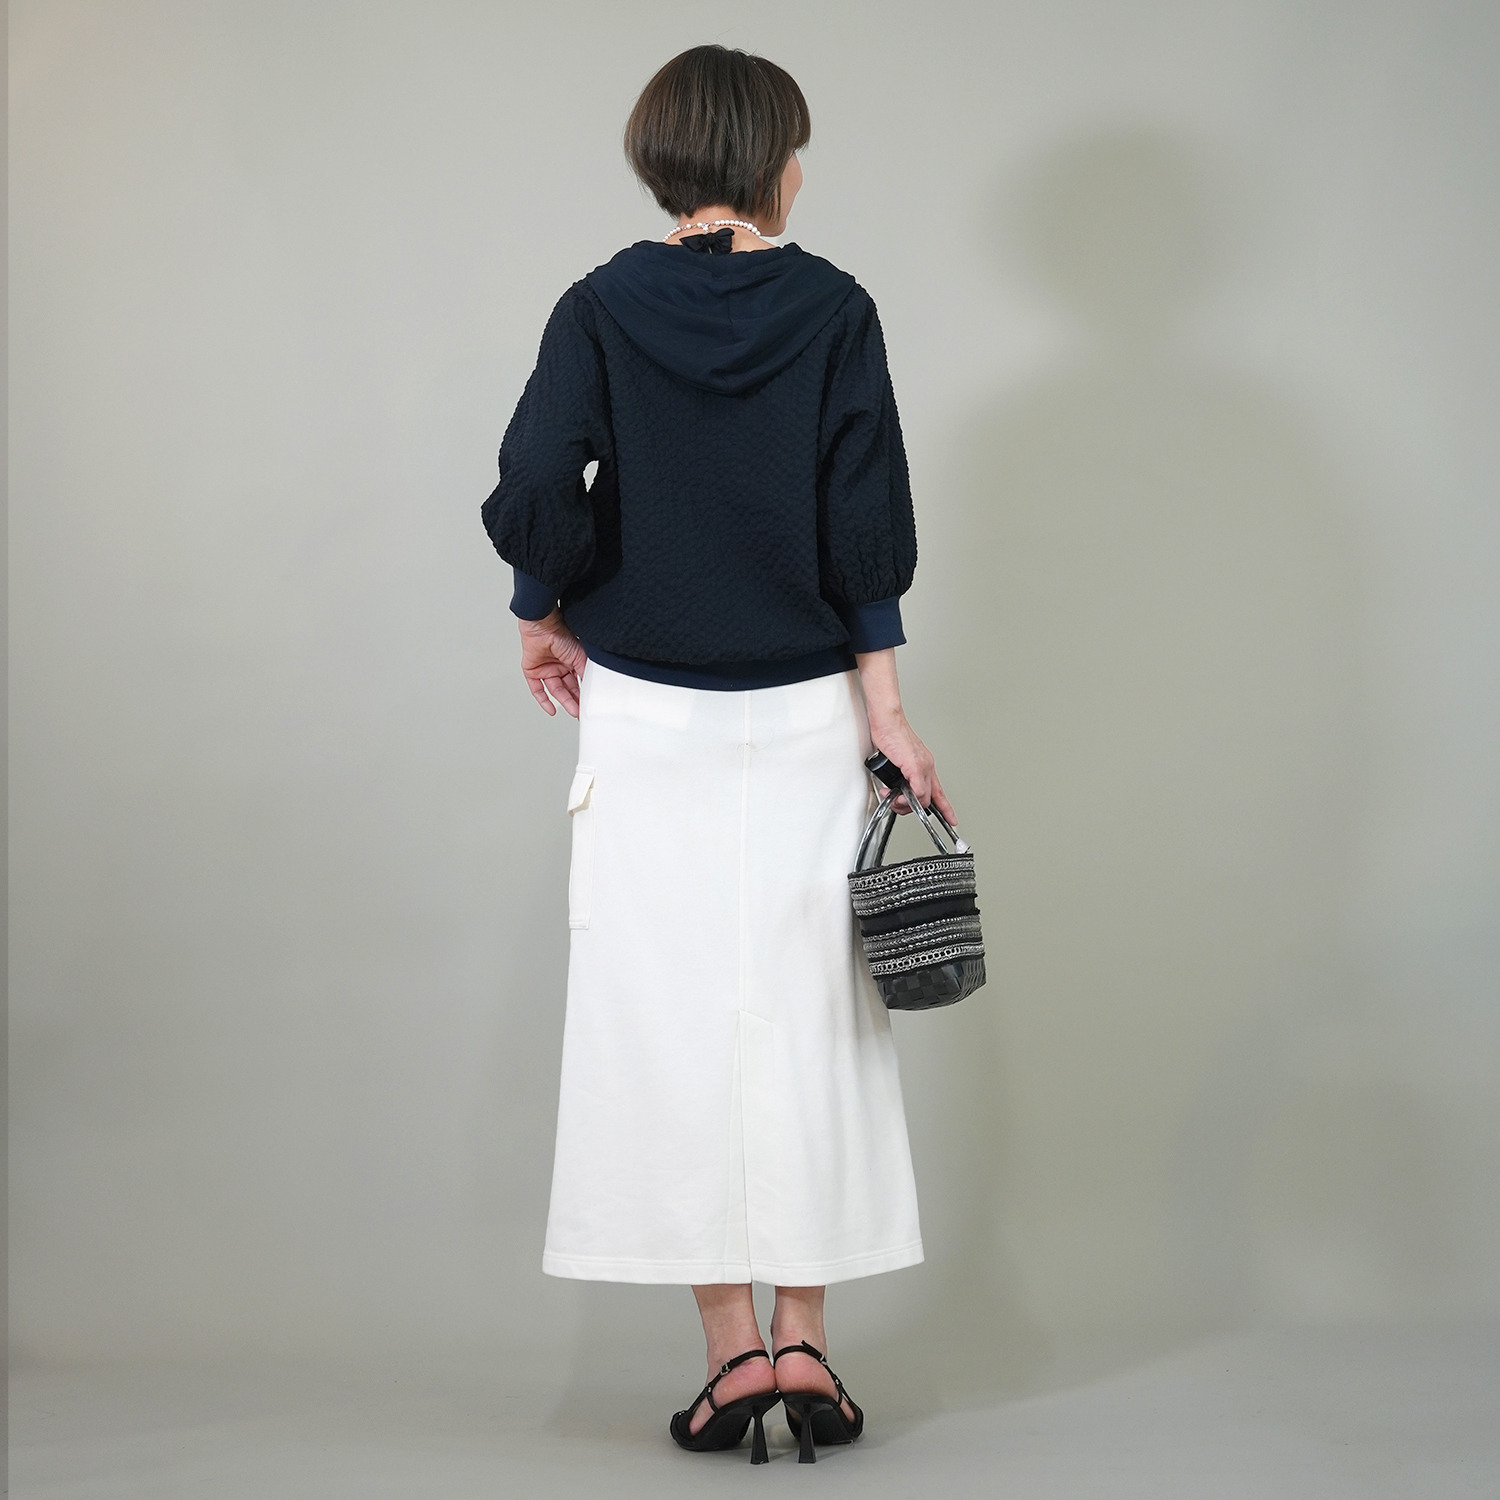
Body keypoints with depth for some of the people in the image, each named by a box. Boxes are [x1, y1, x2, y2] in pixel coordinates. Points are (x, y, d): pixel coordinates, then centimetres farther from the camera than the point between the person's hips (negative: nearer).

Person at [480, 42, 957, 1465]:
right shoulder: (832, 309, -1)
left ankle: (731, 1346, 4)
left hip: (646, 708, 0)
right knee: (806, 1013, 7)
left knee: (671, 1014, 4)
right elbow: (868, 522, -4)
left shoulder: (600, 309, -2)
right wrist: (882, 704, 2)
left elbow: (538, 485, -13)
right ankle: (802, 1338, 9)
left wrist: (547, 618, 4)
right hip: (805, 709, 1)